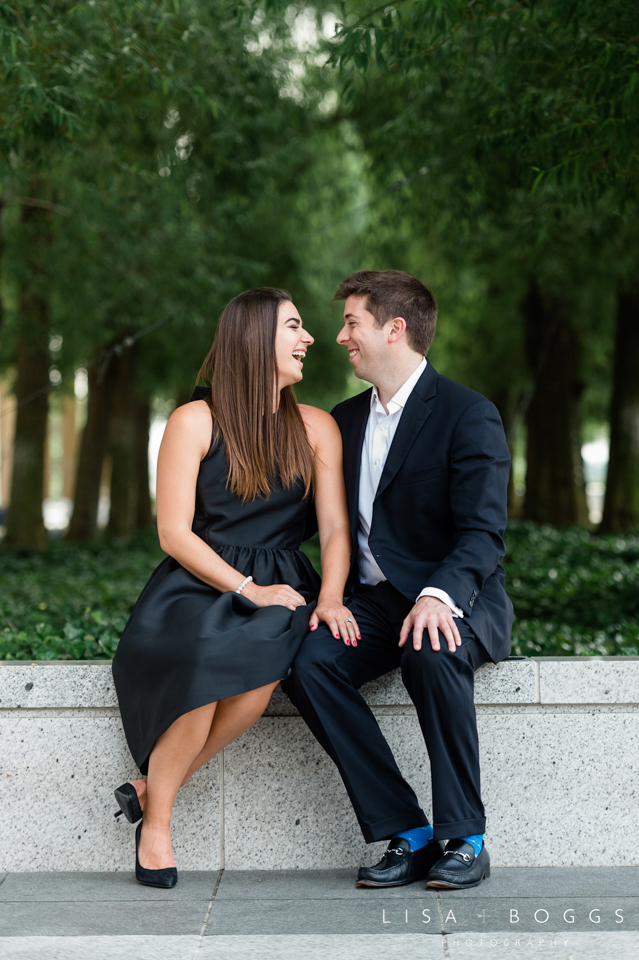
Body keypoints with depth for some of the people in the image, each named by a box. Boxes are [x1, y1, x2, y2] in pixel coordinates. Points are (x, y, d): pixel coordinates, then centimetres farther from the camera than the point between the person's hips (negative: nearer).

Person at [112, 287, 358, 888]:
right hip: (198, 586, -2)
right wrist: (249, 589, -16)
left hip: (280, 586, 3)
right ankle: (155, 819, -12)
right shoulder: (194, 422, 0)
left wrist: (330, 597, -16)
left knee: (264, 658, -33)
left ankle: (154, 786, -16)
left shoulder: (316, 427, 11)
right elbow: (174, 533, -6)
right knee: (206, 664, -34)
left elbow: (336, 528, 4)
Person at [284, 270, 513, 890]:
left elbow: (483, 533, -16)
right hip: (374, 601, 6)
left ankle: (464, 838, -22)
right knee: (308, 663, -24)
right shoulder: (345, 420, 15)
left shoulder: (468, 414, -7)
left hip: (454, 600, -5)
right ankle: (406, 833, -18)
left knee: (430, 655, -38)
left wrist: (439, 594, -35)